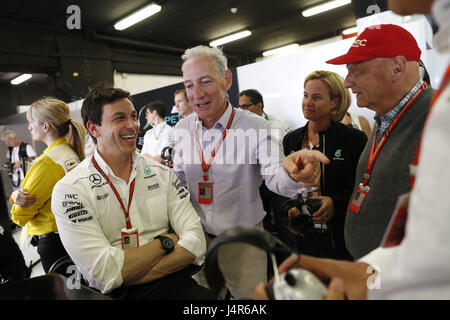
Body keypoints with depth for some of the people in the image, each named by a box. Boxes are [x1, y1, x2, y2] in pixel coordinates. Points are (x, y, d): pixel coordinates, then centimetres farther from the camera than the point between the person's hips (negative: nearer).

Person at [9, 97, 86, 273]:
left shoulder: (47, 161, -23)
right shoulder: (73, 154, 2)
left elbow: (20, 216, -14)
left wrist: (17, 197, 5)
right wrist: (17, 195, -10)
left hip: (53, 240, -8)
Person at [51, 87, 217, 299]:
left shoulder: (162, 174, 6)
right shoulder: (70, 190, -5)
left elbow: (195, 240, -4)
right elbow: (105, 274, -15)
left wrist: (132, 275, -14)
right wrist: (164, 241, -6)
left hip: (174, 282, 3)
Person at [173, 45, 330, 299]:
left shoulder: (256, 127, -16)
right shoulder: (183, 128, -2)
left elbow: (275, 177, -27)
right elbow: (178, 178, 7)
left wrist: (292, 174, -48)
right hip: (197, 239, 4)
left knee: (250, 295, 15)